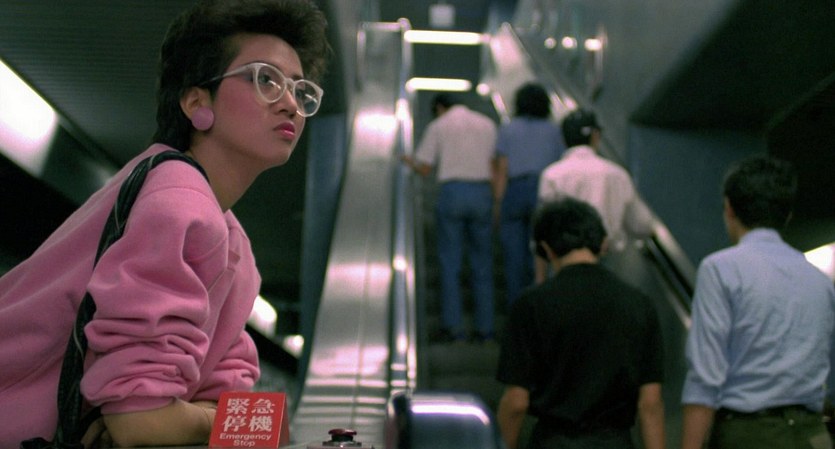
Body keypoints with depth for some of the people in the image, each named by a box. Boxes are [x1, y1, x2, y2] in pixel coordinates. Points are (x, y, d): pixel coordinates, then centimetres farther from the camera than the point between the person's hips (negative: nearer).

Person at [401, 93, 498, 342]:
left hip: (451, 192, -2)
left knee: (450, 263, 5)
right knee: (482, 263, 8)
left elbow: (425, 169, 3)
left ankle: (454, 326, 4)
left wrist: (410, 161, 25)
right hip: (482, 192, 2)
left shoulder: (437, 126, 3)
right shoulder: (487, 124, 10)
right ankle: (484, 326, 9)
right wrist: (497, 205, 12)